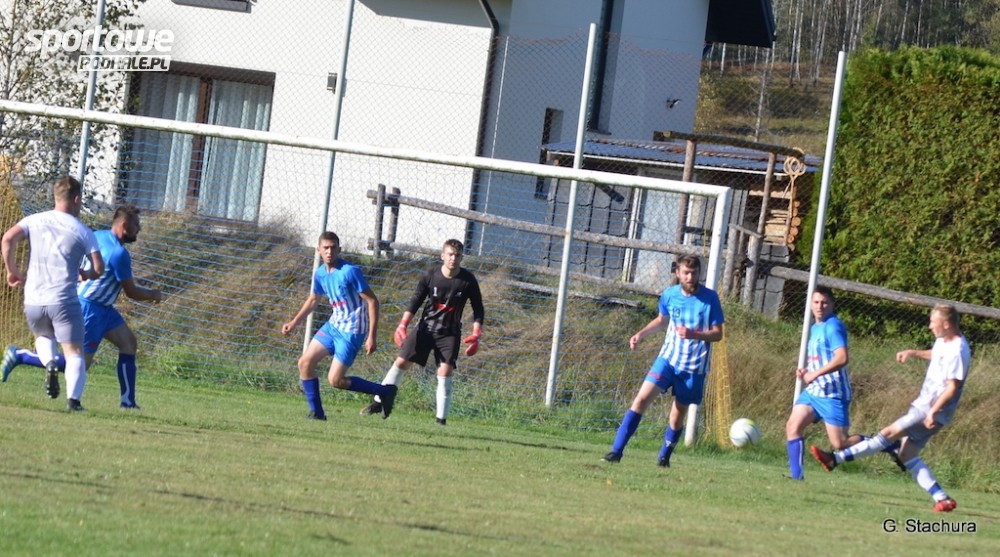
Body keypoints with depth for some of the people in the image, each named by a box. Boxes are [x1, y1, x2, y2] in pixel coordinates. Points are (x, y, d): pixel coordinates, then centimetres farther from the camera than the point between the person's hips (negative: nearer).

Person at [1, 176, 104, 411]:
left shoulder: (34, 221, 6)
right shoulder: (83, 232, 1)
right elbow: (99, 269, -2)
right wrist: (85, 274, 21)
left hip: (33, 301, 3)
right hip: (64, 301, -3)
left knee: (43, 337, 30)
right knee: (74, 353, 1)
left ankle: (49, 364, -1)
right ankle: (73, 398, -20)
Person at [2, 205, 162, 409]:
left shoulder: (98, 237, 4)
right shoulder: (119, 253, -22)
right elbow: (131, 292, -13)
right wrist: (153, 295, 5)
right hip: (90, 308, -10)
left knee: (128, 342, 9)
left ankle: (128, 401, 8)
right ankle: (19, 356, -2)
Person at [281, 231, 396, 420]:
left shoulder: (350, 272, -19)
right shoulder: (320, 273, 4)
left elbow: (372, 301, -18)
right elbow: (313, 300, 24)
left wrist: (372, 336, -22)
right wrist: (294, 323, 20)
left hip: (352, 331, -8)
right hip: (333, 326, 8)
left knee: (335, 380, -12)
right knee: (305, 363, 1)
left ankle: (385, 392, 2)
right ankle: (316, 412, 10)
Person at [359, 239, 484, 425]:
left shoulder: (468, 280, -10)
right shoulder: (430, 275, -7)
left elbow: (478, 309, -1)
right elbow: (416, 300, 2)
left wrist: (476, 334, -12)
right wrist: (403, 325, -6)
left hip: (450, 333, -1)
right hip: (426, 327, 1)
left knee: (445, 373, -13)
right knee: (401, 363, -2)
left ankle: (441, 419, -7)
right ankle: (378, 403, 10)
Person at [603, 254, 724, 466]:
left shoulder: (710, 298, -10)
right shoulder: (670, 295, 0)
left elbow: (717, 333, -8)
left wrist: (693, 334, -25)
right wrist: (641, 334, 5)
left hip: (694, 367, -2)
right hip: (668, 359, 2)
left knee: (679, 412, 6)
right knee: (642, 399, -13)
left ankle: (664, 456, 28)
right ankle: (616, 451, -13)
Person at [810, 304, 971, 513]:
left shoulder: (957, 351, -20)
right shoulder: (943, 341, 10)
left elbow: (953, 386, -23)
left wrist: (934, 411, -29)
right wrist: (913, 353, 20)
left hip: (933, 412, -11)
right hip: (922, 406, 11)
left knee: (889, 433, -15)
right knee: (907, 456, 7)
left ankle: (836, 459, -17)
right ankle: (942, 499, 6)